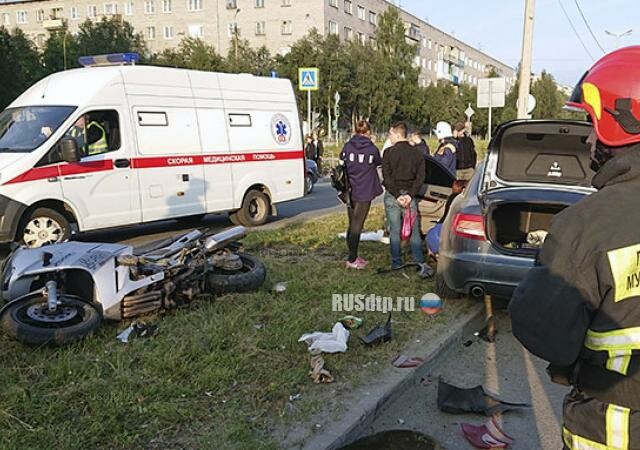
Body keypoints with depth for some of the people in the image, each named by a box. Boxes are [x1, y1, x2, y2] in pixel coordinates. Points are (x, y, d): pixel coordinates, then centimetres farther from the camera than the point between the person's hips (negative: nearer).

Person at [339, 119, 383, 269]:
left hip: (350, 191, 4)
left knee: (352, 225, 15)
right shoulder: (372, 149, -7)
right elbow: (379, 162, 11)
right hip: (364, 192, -4)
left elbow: (341, 162, 7)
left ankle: (353, 256, 24)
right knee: (357, 226, 1)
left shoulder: (348, 146, 0)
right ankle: (352, 260, 4)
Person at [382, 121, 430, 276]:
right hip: (410, 195, 2)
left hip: (392, 196, -2)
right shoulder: (417, 153, 5)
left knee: (394, 231, 6)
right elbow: (420, 178, -2)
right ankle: (420, 263, -1)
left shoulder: (389, 152, -5)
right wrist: (410, 195, -7)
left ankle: (396, 264, 11)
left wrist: (397, 195, -11)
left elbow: (387, 177, -11)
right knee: (414, 231, 7)